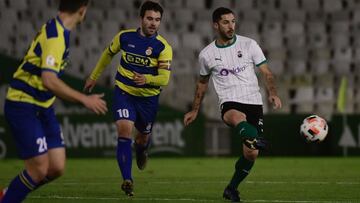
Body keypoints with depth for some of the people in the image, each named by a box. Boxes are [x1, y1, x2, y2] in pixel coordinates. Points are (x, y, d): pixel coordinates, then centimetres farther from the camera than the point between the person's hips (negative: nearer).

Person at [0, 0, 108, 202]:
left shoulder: (55, 30, 8)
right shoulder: (56, 36, -22)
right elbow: (49, 80, -30)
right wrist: (84, 99, -27)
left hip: (43, 108, 9)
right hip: (24, 107, -9)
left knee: (57, 168, 4)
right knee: (39, 169, -10)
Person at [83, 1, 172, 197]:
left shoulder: (163, 47, -15)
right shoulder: (125, 37, -8)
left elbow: (164, 78, -20)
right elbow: (108, 54, 12)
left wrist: (147, 79, -40)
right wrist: (94, 76, 21)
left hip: (148, 97, 0)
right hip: (123, 92, 0)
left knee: (143, 137, 16)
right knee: (124, 130, -21)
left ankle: (141, 150, 57)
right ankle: (127, 180, -21)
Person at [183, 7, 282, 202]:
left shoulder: (249, 45, 4)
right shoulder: (206, 54, 7)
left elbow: (266, 72, 4)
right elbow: (203, 82, 23)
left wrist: (273, 93, -14)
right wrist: (195, 110, 27)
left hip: (253, 102, 1)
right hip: (229, 103, -1)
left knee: (251, 154, -5)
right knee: (238, 117, -40)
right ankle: (255, 139, -72)